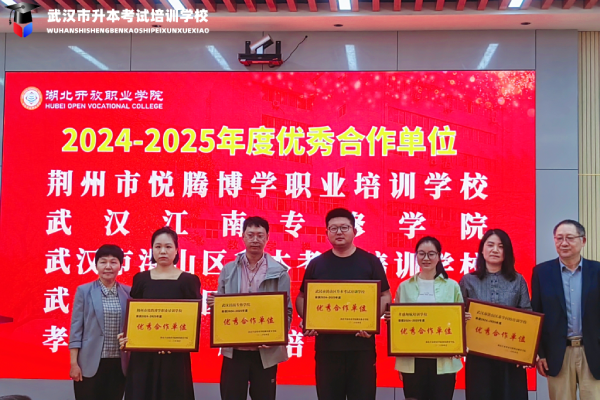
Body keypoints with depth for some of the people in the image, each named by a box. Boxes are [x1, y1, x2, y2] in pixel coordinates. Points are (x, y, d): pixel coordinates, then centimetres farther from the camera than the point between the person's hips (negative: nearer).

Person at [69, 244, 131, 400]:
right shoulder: (84, 291, 0)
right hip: (90, 363, -2)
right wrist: (74, 363, -6)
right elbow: (76, 328, -1)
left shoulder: (128, 292, 6)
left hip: (119, 364, 2)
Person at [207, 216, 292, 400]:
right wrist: (214, 304, -13)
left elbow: (286, 311, -2)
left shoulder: (279, 272, 0)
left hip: (266, 351, -1)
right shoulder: (228, 270, 7)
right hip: (234, 350, 2)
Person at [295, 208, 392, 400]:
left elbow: (385, 296, 5)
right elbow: (302, 298, 13)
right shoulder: (317, 263, 7)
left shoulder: (370, 261, 4)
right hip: (326, 345, 1)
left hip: (362, 344, -1)